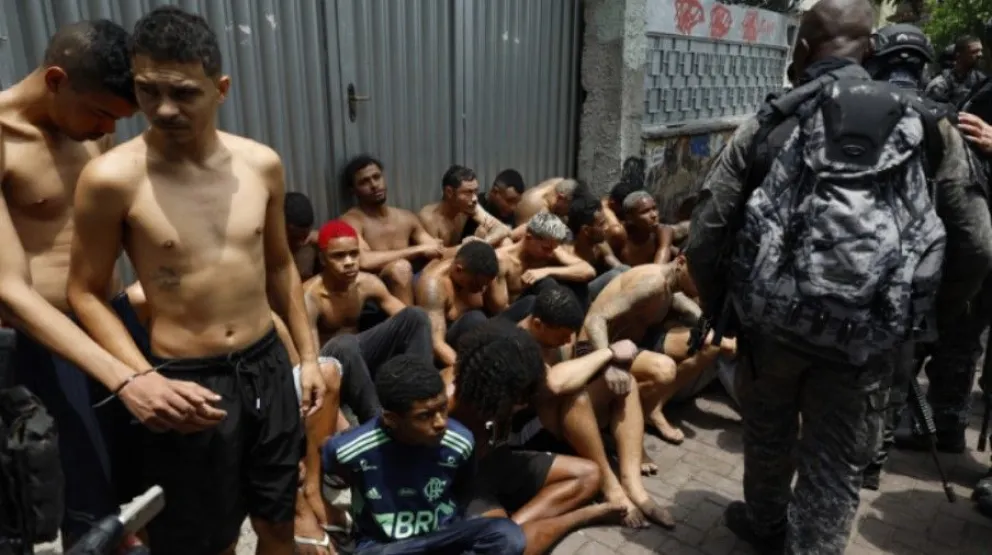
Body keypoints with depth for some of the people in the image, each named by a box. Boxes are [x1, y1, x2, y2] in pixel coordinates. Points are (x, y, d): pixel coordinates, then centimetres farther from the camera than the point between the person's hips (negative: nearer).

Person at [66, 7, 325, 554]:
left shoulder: (261, 164, -2)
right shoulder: (111, 179, -14)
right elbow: (85, 293, -5)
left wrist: (308, 355, 10)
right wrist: (144, 379, -17)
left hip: (267, 366, 4)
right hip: (186, 382, -3)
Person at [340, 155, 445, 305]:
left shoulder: (407, 218, 13)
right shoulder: (351, 221, -8)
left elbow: (436, 251, 12)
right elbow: (364, 261, -26)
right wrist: (419, 249, -22)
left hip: (410, 290, 6)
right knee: (400, 267, -33)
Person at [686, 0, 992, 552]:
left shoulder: (766, 125, -2)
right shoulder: (928, 124, 2)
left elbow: (705, 238, -6)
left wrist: (721, 308, 10)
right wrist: (932, 315, 16)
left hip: (772, 319, 1)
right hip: (865, 332, 0)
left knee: (769, 437, 26)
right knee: (836, 467, 14)